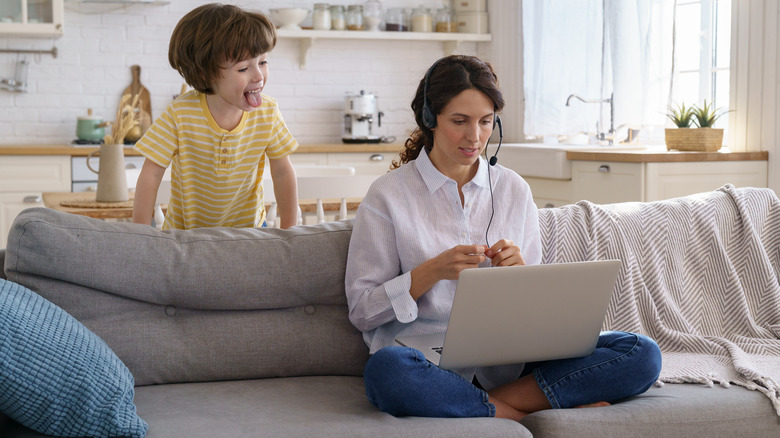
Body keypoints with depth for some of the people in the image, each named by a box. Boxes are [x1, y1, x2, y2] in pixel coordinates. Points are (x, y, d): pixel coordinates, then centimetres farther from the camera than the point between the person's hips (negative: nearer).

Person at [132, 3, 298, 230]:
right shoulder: (180, 115, -24)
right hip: (184, 231, -3)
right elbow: (150, 175, -17)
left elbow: (283, 173, -5)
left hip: (248, 228, 3)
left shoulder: (267, 112, -15)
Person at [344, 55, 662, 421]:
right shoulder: (388, 195, 2)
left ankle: (501, 403, -20)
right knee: (386, 370, -40)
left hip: (509, 362, 3)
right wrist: (432, 271, -14)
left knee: (642, 354, -17)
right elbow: (362, 311, -1)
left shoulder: (514, 189, 14)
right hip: (430, 359, -3)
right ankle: (524, 416, -22)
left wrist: (519, 270, -6)